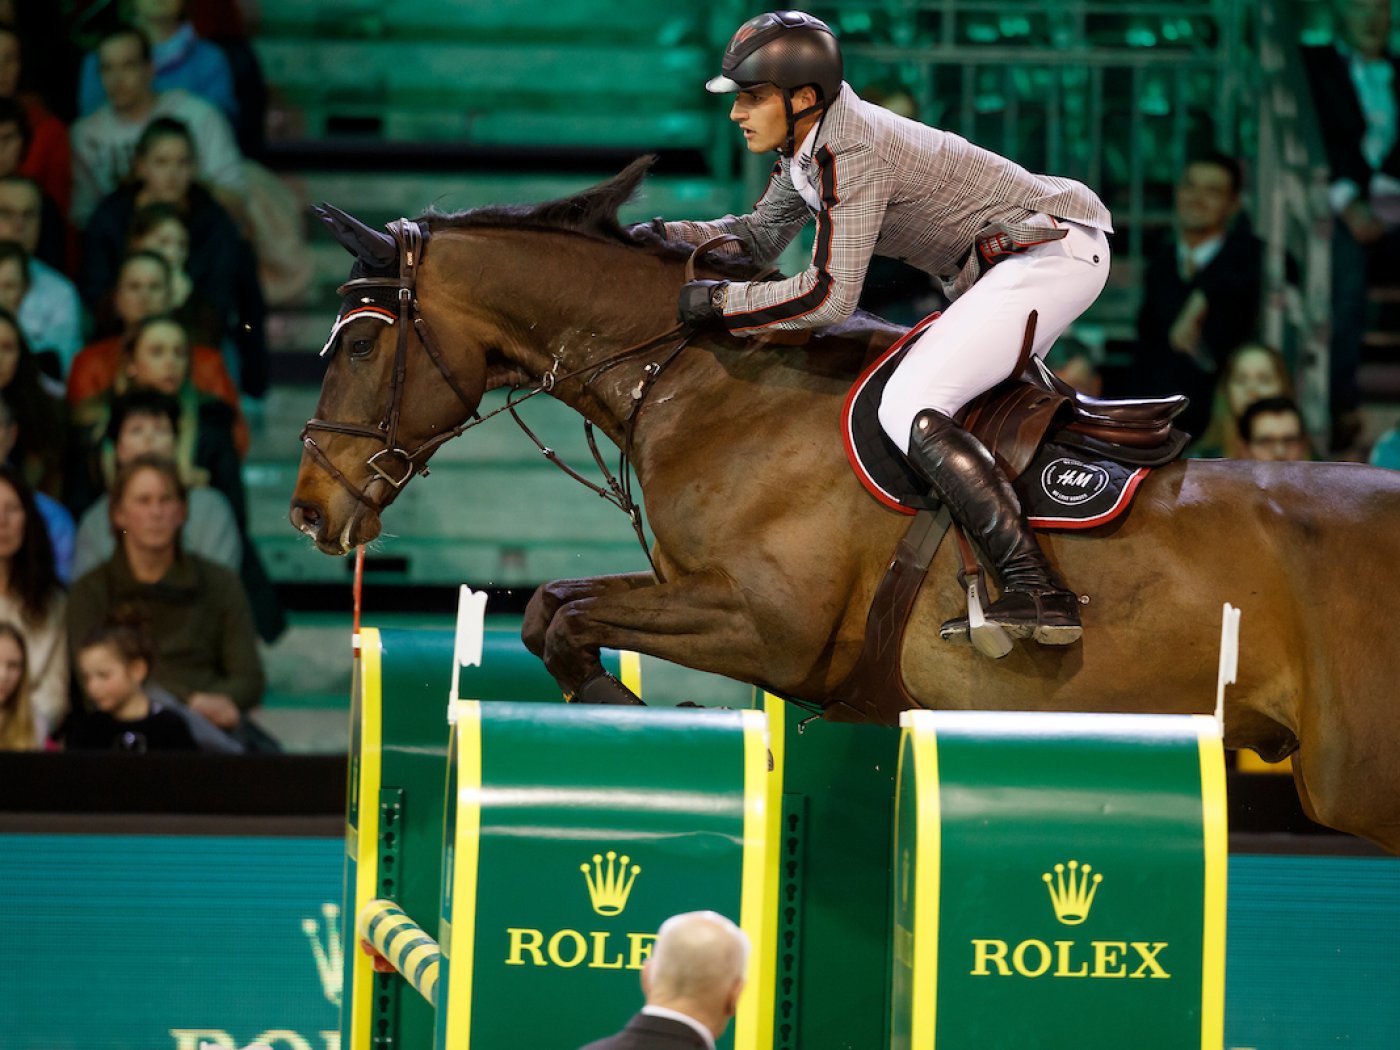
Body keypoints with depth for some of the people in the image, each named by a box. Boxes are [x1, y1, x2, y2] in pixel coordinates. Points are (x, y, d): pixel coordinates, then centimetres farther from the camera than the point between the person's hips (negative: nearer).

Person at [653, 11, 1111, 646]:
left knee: (909, 410, -20)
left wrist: (718, 301, -18)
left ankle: (1037, 595, -30)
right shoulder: (809, 146, 7)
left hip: (1051, 253, -11)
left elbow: (830, 296, -26)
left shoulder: (851, 152, -23)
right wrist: (666, 237, 6)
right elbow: (759, 237, 22)